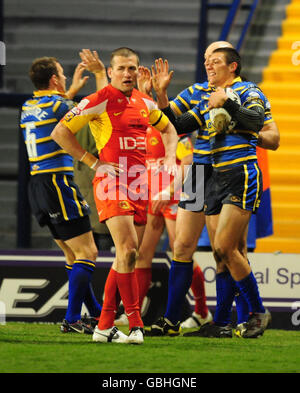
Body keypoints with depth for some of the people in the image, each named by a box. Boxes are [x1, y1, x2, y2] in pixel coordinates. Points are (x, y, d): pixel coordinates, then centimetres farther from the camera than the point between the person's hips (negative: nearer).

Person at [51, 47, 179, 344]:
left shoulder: (144, 103, 12)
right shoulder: (99, 101, -7)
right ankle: (135, 325, -16)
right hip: (112, 183, -7)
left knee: (127, 257, 7)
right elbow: (60, 133, -6)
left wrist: (170, 157, 13)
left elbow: (168, 128, 31)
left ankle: (105, 326, 13)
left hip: (139, 183, 7)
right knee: (128, 250, -19)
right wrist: (93, 163, -9)